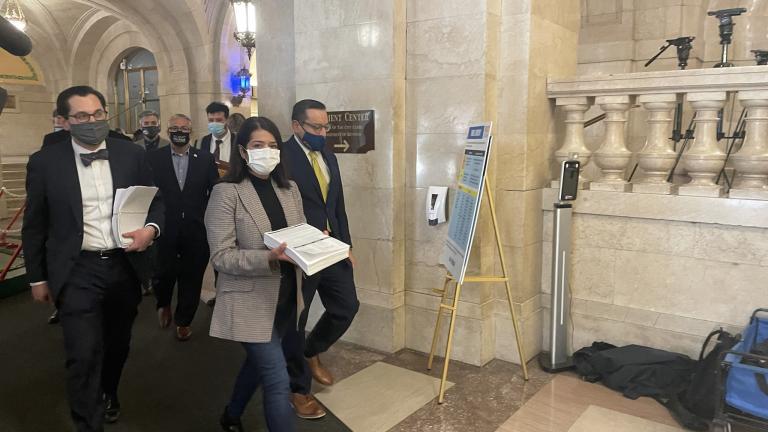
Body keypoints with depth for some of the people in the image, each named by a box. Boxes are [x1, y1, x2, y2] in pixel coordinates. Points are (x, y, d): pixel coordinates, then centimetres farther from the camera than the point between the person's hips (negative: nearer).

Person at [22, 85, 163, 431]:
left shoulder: (132, 155, -1)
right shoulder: (45, 162, -5)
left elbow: (156, 201, 7)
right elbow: (34, 225, 2)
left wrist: (151, 228, -14)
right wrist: (37, 277, 4)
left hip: (124, 266, 3)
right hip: (77, 272, -3)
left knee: (118, 344, 20)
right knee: (84, 354, -7)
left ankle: (108, 396, 48)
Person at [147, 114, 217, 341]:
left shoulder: (205, 159, 2)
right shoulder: (153, 158, 0)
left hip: (196, 231, 1)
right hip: (165, 230, -1)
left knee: (191, 278, 11)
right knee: (164, 273, 9)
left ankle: (183, 320, 32)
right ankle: (164, 305, 43)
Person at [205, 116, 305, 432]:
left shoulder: (289, 189, 7)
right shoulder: (226, 193, -12)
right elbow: (221, 257, -16)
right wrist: (269, 258, -29)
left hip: (285, 297, 7)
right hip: (251, 301, -7)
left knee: (259, 362, 25)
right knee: (278, 381, -5)